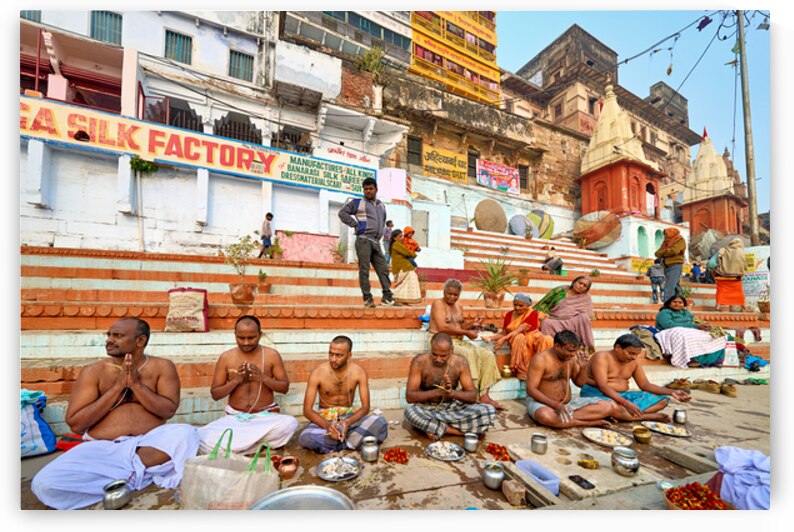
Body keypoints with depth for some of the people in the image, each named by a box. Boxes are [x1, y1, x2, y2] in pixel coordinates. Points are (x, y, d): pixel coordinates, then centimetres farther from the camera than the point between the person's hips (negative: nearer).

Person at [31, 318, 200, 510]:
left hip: (151, 443, -1)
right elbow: (75, 424, -3)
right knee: (45, 483, -25)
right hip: (103, 448, 2)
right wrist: (118, 387, -12)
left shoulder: (162, 367, 0)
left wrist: (136, 384, -14)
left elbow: (168, 410, -7)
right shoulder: (94, 371, 2)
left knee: (186, 433, -31)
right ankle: (135, 475, -14)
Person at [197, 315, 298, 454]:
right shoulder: (226, 357, -1)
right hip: (234, 417, 0)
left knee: (290, 423, -31)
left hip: (265, 416, 0)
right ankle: (260, 442, -16)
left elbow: (285, 387, 0)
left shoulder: (272, 355, -3)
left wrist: (263, 378, -17)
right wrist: (235, 380, -15)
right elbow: (215, 394, 3)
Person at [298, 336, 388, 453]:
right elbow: (307, 410, -14)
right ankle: (349, 442, -18)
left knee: (381, 423, -27)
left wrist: (348, 422, -30)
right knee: (305, 439, -35)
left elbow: (365, 407, -10)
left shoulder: (359, 371, -12)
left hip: (348, 415, 1)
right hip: (325, 417, -1)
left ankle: (335, 442, -19)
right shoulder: (318, 372, -15)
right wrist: (327, 425, -31)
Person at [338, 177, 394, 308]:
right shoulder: (358, 202, 7)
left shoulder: (381, 206, 24)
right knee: (364, 270, -8)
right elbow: (342, 212, 1)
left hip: (376, 242, 6)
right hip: (363, 240, -5)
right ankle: (367, 298, -5)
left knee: (383, 269, 0)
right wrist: (355, 224, -6)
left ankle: (387, 297, 4)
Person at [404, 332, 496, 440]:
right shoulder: (419, 362, -18)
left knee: (489, 411, -20)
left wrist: (452, 392, -31)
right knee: (410, 412, -37)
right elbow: (409, 396, -20)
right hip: (428, 408, -1)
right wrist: (437, 392, -34)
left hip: (452, 407, 2)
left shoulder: (460, 362, -11)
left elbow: (473, 396, -10)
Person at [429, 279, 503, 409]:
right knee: (469, 354, -32)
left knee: (488, 355, -9)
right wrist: (467, 333, -16)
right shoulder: (438, 304, -8)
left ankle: (484, 395, -11)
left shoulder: (459, 306, 16)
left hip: (459, 341, 8)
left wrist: (472, 324, -3)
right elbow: (442, 327, -19)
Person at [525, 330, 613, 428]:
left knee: (607, 406, -9)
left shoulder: (572, 358, 2)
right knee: (546, 417, -41)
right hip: (543, 402, -6)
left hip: (568, 403, 6)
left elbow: (579, 383, 13)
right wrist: (555, 404, -32)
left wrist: (582, 367, -7)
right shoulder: (541, 359, -18)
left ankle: (565, 417, -18)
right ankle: (589, 422, -21)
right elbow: (531, 389, -20)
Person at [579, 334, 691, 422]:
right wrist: (626, 403, -34)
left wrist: (671, 392, -3)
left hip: (622, 395, 9)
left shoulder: (633, 362, 9)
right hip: (596, 394, -8)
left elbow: (645, 385, 11)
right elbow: (602, 386, -25)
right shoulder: (602, 357, -17)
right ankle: (651, 417, -17)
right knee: (613, 407, -42)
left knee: (662, 400, -1)